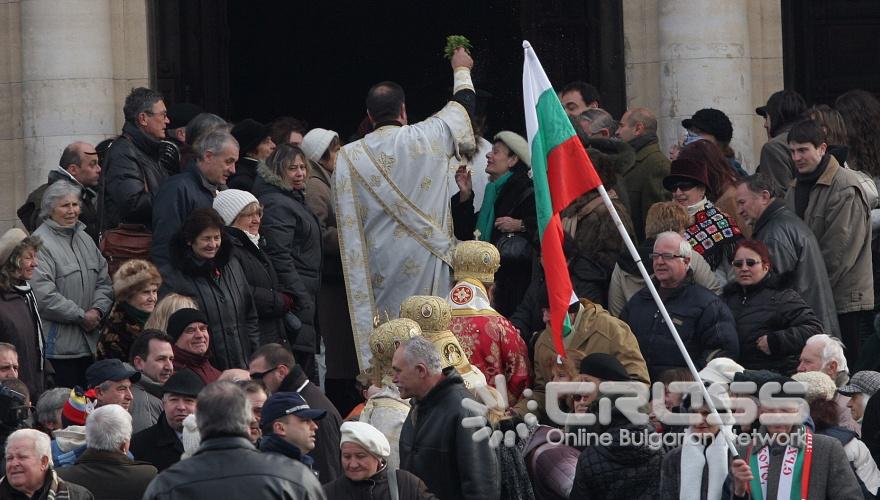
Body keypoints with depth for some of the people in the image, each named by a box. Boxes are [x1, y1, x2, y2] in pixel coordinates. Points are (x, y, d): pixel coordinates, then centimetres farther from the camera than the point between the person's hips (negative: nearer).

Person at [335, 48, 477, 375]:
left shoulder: (349, 157, -2)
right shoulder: (426, 138, -4)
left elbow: (347, 224, 0)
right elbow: (463, 106, 16)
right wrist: (461, 71, 35)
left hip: (380, 270, 1)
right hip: (426, 260, -1)